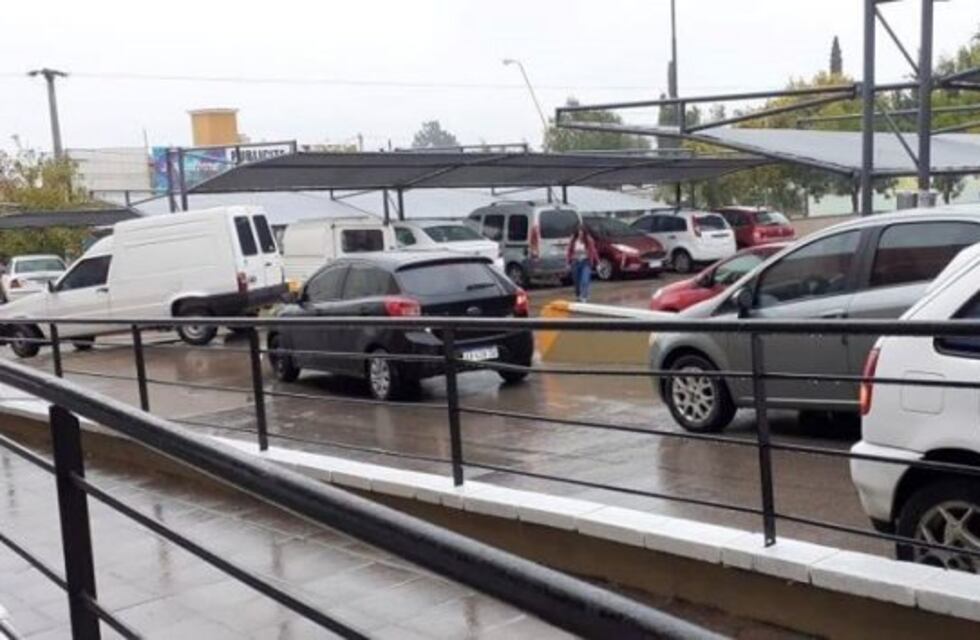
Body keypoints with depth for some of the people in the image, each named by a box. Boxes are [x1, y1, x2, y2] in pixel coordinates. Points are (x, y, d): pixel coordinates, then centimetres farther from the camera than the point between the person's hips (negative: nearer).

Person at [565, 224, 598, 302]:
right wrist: (569, 263, 2)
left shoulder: (589, 241, -7)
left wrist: (596, 263, 0)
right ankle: (578, 297, 32)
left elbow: (593, 252, -2)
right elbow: (569, 252, 2)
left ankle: (584, 298, -19)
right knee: (577, 281, 13)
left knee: (585, 281, -15)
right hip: (575, 262, 2)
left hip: (586, 263, -2)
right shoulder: (573, 240, -5)